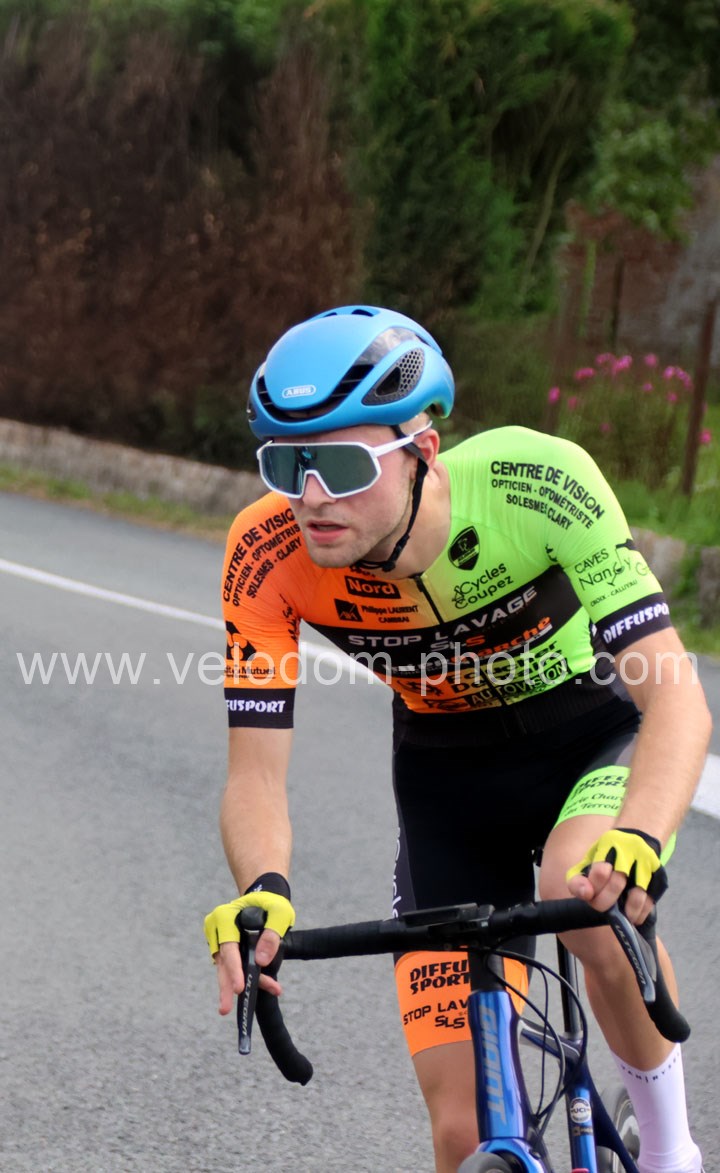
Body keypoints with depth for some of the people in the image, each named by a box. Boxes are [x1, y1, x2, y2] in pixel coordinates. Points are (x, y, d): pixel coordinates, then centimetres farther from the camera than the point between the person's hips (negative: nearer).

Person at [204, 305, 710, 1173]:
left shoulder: (538, 482, -33)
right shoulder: (269, 556, -26)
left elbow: (676, 699, -36)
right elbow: (256, 774, -21)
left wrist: (639, 845, -55)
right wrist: (261, 893, -44)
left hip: (595, 734, -2)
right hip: (448, 772, 2)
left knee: (586, 899, -36)